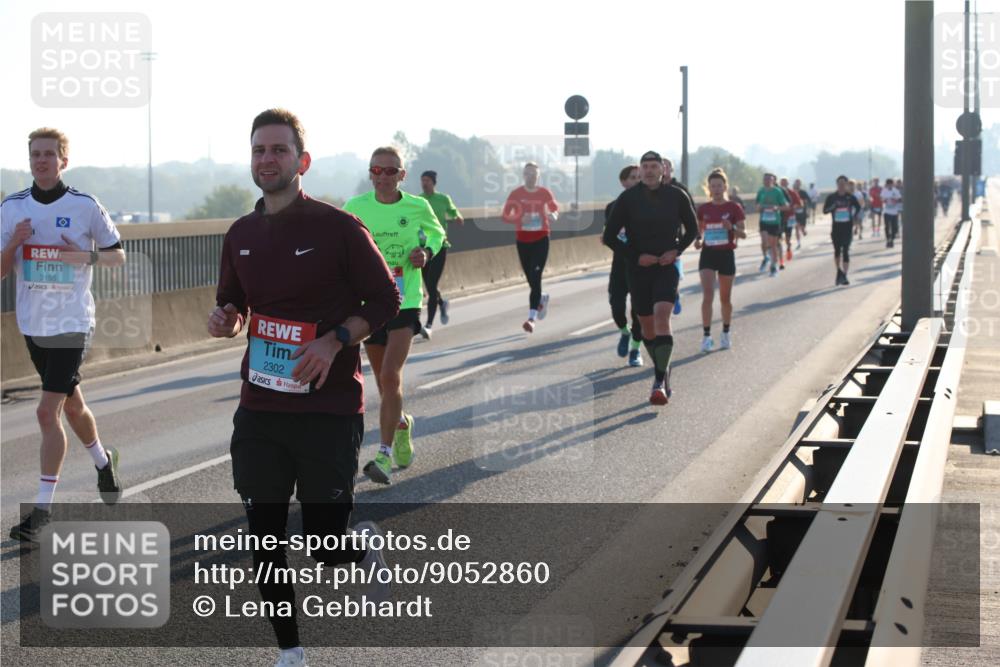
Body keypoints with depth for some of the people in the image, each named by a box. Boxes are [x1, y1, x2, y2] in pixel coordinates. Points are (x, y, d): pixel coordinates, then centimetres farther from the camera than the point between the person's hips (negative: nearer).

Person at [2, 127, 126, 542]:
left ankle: (43, 507, -4)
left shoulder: (85, 206, -6)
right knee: (71, 404, 20)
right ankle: (103, 461, 46)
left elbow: (118, 256, 3)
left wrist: (87, 256, -17)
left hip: (72, 323, -5)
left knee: (48, 413, -11)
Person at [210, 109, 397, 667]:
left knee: (327, 546, -3)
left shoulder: (338, 227, -8)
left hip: (329, 410, -5)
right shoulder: (241, 235, 8)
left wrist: (335, 341, -18)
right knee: (265, 541, 5)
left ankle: (368, 547, 33)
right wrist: (225, 319, -2)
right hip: (260, 411, 5)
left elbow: (385, 301, -4)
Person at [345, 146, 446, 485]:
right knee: (384, 381, 14)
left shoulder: (417, 207, -3)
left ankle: (385, 454, -11)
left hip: (405, 303, -2)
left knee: (391, 377, -15)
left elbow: (437, 234, 16)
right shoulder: (355, 208, -3)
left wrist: (427, 252, -5)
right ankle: (401, 423, 45)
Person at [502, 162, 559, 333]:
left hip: (541, 239, -2)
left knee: (535, 278, -13)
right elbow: (505, 216, -1)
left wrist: (554, 216, -12)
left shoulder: (545, 193, 0)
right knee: (531, 279, 9)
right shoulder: (516, 194, -1)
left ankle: (532, 318, -16)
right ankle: (542, 299, 43)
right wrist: (520, 218, -21)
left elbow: (555, 208, 13)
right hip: (523, 240, 2)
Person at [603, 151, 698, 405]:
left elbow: (692, 229, 13)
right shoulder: (628, 198, -3)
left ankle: (659, 381, -22)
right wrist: (635, 256, -9)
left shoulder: (677, 196, -1)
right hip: (638, 268, 2)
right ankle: (663, 371, 31)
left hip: (667, 267, -2)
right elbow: (609, 236, 0)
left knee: (662, 317, -20)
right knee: (646, 324, 9)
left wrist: (676, 251, -4)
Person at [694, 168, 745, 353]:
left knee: (725, 298, 10)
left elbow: (743, 234, -5)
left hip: (726, 255, -1)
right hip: (708, 254, 1)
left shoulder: (734, 208, -4)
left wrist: (731, 228, -25)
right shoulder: (703, 209, 3)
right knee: (707, 294, -14)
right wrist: (698, 239, -8)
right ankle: (707, 336, -12)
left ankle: (725, 334, 27)